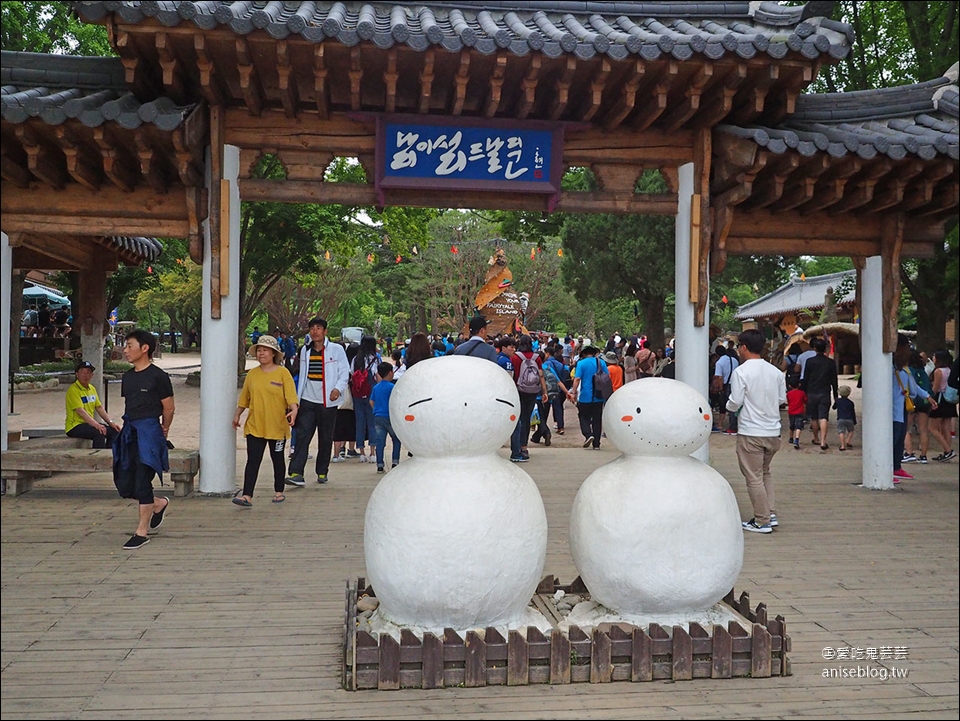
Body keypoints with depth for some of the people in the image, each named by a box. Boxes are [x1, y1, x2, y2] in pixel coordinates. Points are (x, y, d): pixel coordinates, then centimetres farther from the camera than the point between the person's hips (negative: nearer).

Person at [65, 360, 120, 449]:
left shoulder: (92, 388, 13)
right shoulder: (73, 390, -14)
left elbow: (99, 407, 14)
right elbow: (80, 411, -24)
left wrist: (110, 422, 2)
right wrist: (96, 425, -32)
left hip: (89, 423, 8)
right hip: (75, 427, -8)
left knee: (114, 431, -6)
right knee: (99, 433, -31)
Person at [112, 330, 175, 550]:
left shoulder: (157, 376, -10)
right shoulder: (128, 377, 12)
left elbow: (169, 408, -5)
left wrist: (163, 430, 8)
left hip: (149, 432, -8)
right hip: (129, 432, 8)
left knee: (142, 482, -5)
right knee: (124, 485, 7)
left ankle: (141, 532, 5)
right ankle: (159, 504, 32)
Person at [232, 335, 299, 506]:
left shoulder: (283, 373, -5)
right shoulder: (252, 374, 6)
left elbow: (291, 395, -15)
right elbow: (244, 398, 16)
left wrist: (294, 410, -31)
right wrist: (237, 415, 16)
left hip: (277, 426, -2)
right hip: (254, 425, 2)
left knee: (277, 459, 12)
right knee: (252, 460, -4)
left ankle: (279, 492, 25)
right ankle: (247, 496, -8)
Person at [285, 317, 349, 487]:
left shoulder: (336, 349, -2)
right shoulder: (305, 350, 11)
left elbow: (345, 371, -2)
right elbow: (302, 375, 17)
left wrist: (338, 388, -19)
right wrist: (297, 399, 16)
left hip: (328, 402, -2)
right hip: (308, 401, 2)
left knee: (326, 438, 7)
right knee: (302, 435, -9)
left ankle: (322, 472, 20)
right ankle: (296, 473, -16)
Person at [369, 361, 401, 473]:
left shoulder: (376, 387, 10)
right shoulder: (391, 387, -9)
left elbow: (371, 402, 13)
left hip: (377, 417, 5)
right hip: (389, 417, -5)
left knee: (380, 441, 6)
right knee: (396, 439, 9)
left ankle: (379, 465, 4)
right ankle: (395, 463, 3)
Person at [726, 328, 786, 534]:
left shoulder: (741, 372, -13)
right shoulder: (776, 372, 5)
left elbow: (735, 403, -14)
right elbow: (782, 399, 11)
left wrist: (729, 405, 8)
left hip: (750, 433, -6)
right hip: (773, 431, 6)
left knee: (754, 478, 3)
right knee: (765, 472, 23)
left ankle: (762, 521, 8)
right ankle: (771, 514, 20)